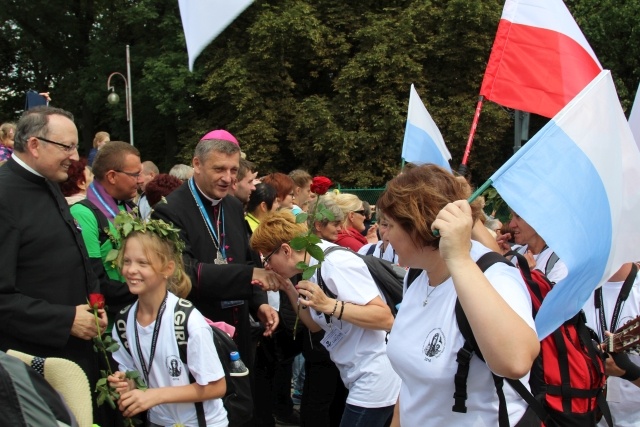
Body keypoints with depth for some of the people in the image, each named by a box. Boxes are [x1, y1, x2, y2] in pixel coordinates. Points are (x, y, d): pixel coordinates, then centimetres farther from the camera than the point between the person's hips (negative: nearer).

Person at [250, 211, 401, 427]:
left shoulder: (334, 263, -20)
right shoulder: (314, 266, 6)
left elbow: (385, 318, -23)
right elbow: (316, 325, 14)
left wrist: (329, 304, -29)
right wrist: (289, 289, 3)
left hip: (375, 380, -9)